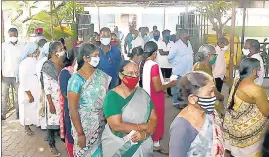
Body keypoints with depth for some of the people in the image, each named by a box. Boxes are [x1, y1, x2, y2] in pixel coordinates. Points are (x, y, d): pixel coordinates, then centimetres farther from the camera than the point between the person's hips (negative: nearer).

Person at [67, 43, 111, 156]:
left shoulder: (101, 75, -1)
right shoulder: (76, 79, -17)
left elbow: (107, 97, 6)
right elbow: (73, 109, -17)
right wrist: (80, 134, -17)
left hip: (101, 124, 5)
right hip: (84, 125, -4)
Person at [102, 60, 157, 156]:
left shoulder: (143, 94, 0)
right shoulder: (112, 96, -15)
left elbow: (154, 119, -1)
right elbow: (116, 126, -23)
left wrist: (144, 133, -20)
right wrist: (143, 127, -18)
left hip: (142, 146, 4)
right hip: (116, 147, -4)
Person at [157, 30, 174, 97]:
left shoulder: (172, 43, 8)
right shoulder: (160, 42, -4)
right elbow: (161, 52, -13)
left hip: (169, 65, 3)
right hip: (161, 65, -3)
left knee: (169, 78, 10)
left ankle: (169, 92, 20)